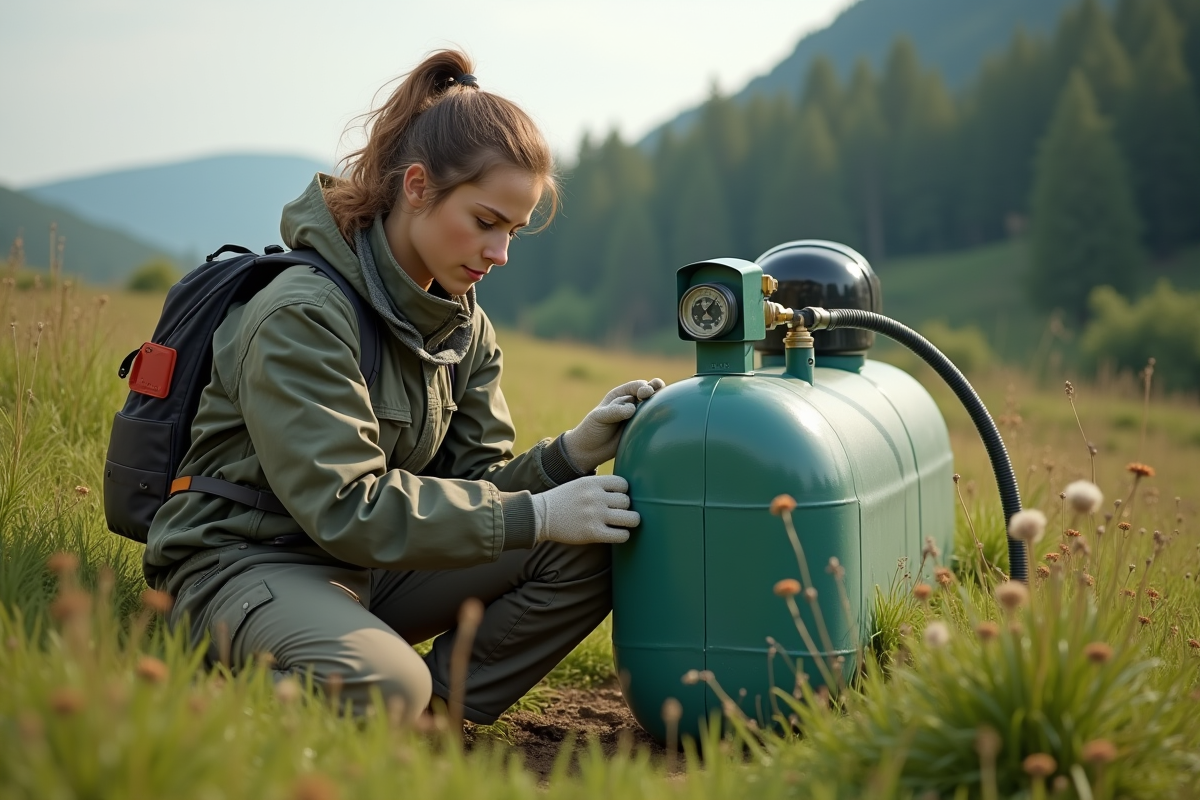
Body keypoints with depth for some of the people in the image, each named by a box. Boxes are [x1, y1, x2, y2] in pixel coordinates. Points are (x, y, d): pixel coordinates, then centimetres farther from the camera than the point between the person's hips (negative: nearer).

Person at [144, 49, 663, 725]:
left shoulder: (465, 328, 8)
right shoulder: (300, 315, -19)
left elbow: (472, 483, 5)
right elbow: (346, 506, -25)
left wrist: (571, 454, -16)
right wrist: (534, 515, -26)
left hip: (373, 568, 8)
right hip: (246, 563, -8)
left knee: (591, 548, -10)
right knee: (383, 686, -39)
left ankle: (435, 709, -10)